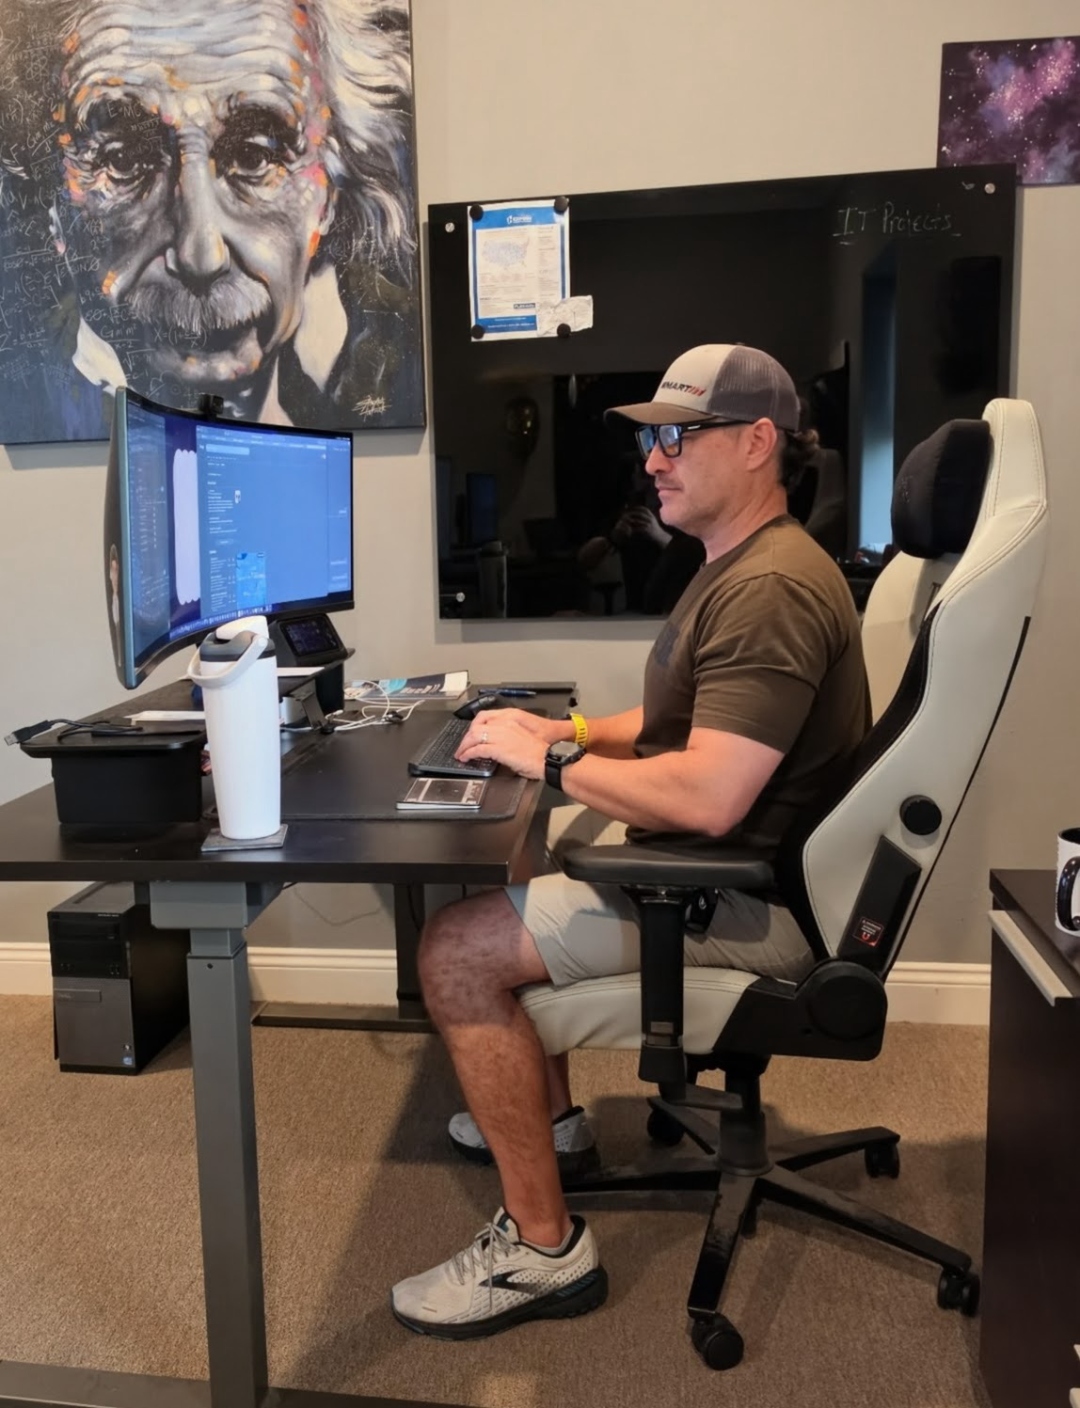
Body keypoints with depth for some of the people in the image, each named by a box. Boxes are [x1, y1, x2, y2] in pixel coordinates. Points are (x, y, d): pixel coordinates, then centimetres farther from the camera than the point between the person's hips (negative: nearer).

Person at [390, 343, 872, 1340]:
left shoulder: (770, 590, -23)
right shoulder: (738, 566, 13)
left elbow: (707, 798, -32)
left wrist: (552, 759, -19)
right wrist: (565, 732, 7)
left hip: (749, 897, -11)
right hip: (692, 853, 11)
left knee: (457, 949, -18)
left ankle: (544, 1250, -3)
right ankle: (550, 1115, 31)